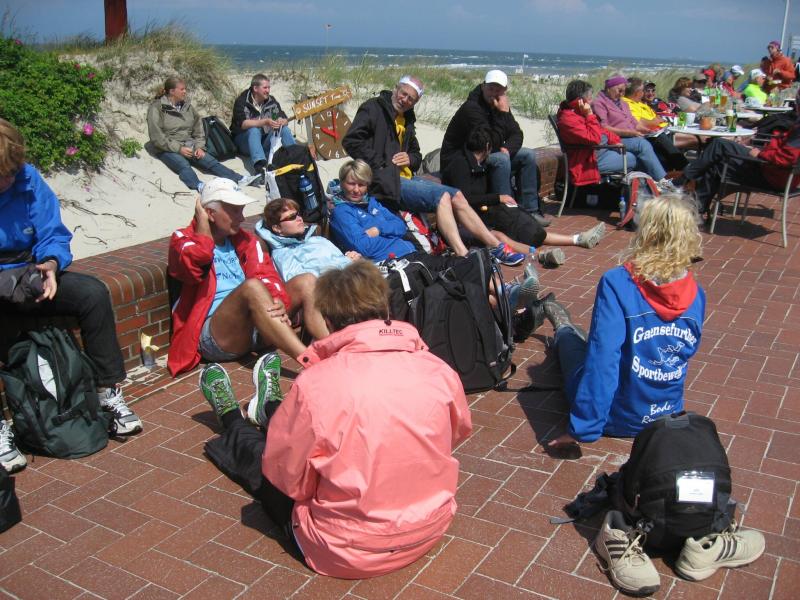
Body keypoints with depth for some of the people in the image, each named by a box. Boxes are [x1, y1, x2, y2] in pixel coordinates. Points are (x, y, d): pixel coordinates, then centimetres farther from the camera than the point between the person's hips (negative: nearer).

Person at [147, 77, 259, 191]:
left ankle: (240, 179, -36)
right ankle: (200, 187, -63)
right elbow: (156, 137, -11)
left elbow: (198, 126, 15)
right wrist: (178, 148, -18)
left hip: (189, 146, 5)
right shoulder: (157, 108, -4)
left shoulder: (186, 106, 13)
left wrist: (199, 146, -2)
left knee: (211, 161, -19)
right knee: (184, 165, -36)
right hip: (169, 150, -5)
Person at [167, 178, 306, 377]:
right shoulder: (183, 239, 8)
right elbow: (196, 260, -17)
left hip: (253, 328, 5)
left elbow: (266, 274, 1)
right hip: (213, 336, -5)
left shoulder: (244, 240, 20)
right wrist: (202, 222, -2)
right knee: (252, 286, -32)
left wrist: (278, 301, -19)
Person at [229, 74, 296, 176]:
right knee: (254, 130, -35)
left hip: (265, 142, 4)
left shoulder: (271, 101, 0)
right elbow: (242, 124, -27)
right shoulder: (242, 101, -13)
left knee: (284, 129, -17)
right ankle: (260, 167, -57)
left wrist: (281, 122, -27)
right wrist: (265, 122, -39)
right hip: (245, 142, -4)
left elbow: (285, 120, -1)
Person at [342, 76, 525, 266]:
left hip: (405, 177, 8)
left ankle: (497, 246, 1)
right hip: (386, 182, -8)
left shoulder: (406, 119, 21)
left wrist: (410, 159, 3)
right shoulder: (373, 108, -3)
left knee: (456, 196, -3)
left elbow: (416, 154, 28)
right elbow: (351, 141, -15)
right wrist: (379, 165, -17)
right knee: (441, 195, -25)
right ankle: (463, 257, -34)